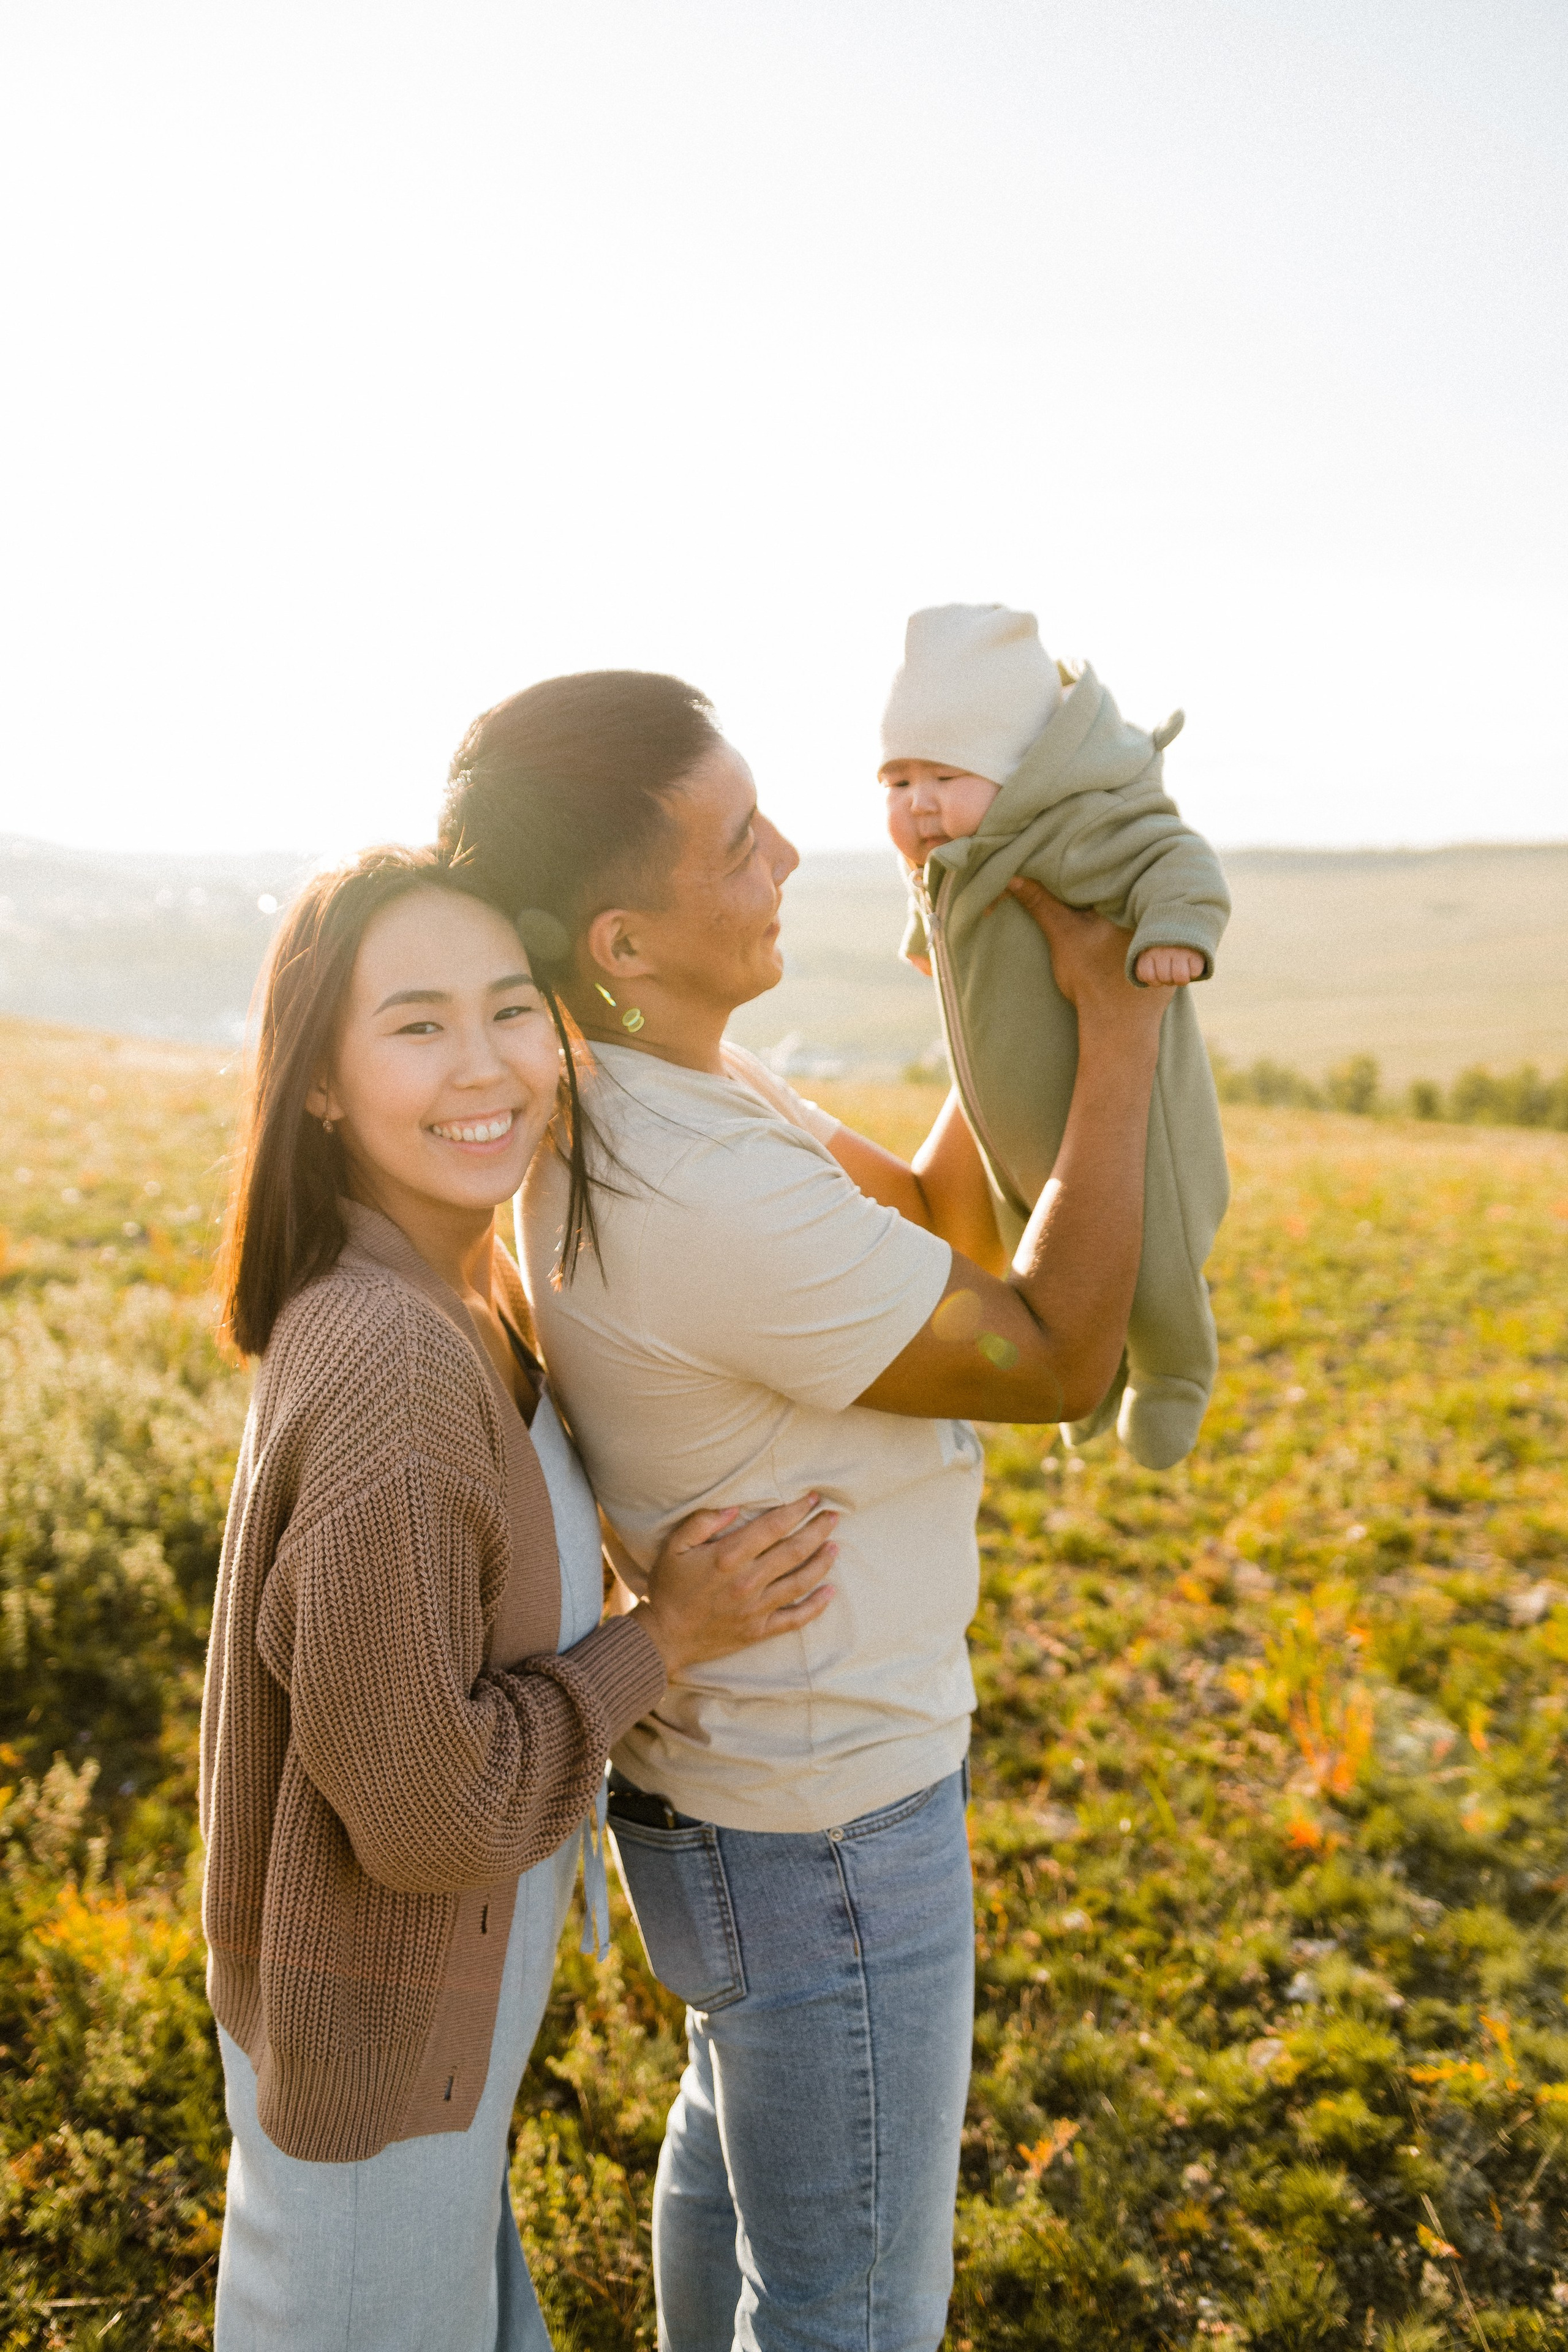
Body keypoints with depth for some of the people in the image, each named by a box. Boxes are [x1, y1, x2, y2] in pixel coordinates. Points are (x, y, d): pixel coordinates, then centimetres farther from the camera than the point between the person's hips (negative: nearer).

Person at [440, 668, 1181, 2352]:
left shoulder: (644, 1092, -4)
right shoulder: (712, 1204, -34)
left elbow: (942, 1223, 3)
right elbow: (1059, 1358, -22)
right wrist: (1120, 1022, -18)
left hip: (726, 1774, 10)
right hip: (821, 1836, -9)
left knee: (735, 2138, 33)